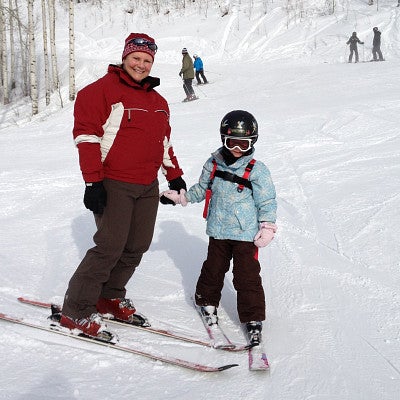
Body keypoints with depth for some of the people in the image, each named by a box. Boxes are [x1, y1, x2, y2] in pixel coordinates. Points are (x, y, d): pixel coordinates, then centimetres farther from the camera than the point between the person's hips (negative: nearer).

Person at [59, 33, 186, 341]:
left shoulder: (158, 102, 17)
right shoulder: (103, 90, -6)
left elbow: (165, 142, 26)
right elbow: (86, 135, -12)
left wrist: (175, 177, 22)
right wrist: (93, 182, -18)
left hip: (148, 187, 8)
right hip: (114, 185, -8)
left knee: (137, 247, 9)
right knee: (110, 246, -13)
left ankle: (110, 297, 25)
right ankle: (76, 312, -4)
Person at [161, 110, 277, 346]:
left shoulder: (257, 171, -8)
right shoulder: (214, 164, 2)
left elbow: (267, 202, -5)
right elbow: (202, 189, 18)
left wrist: (267, 227, -12)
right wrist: (182, 197, 10)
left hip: (246, 233, -3)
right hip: (219, 231, 4)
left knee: (247, 276, -2)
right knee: (213, 269, 15)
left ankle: (254, 320, 9)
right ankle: (207, 301, 39)